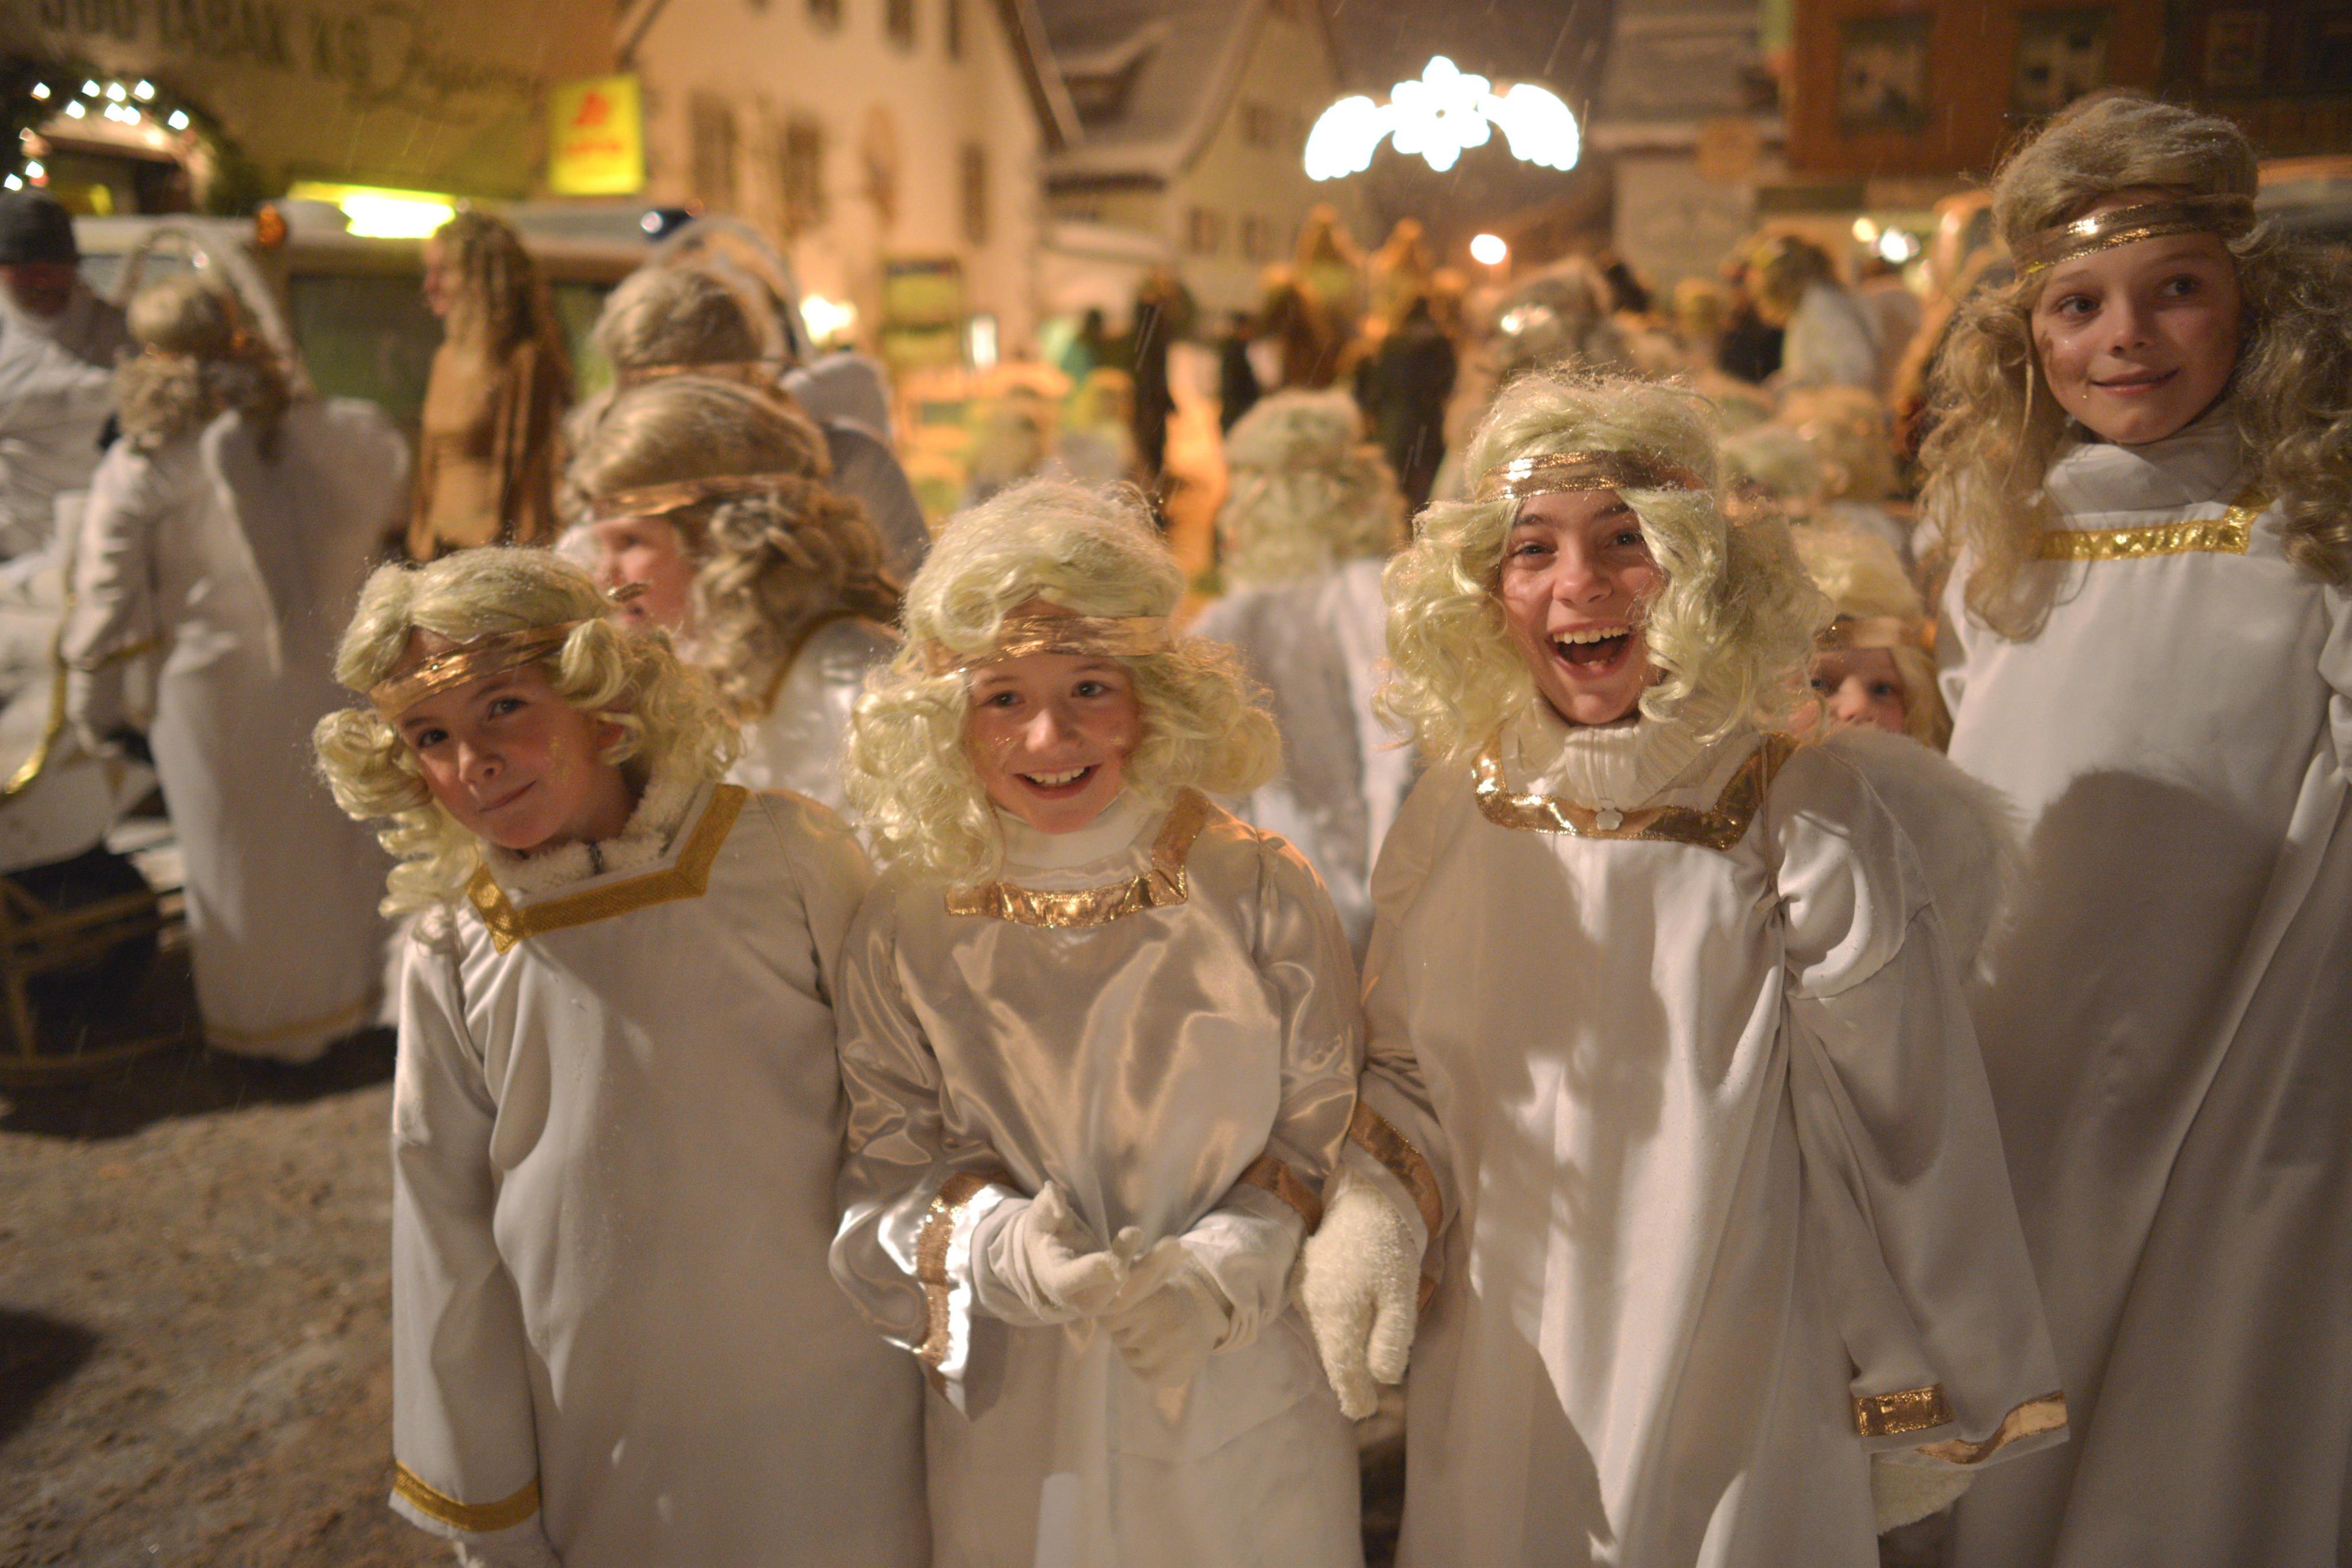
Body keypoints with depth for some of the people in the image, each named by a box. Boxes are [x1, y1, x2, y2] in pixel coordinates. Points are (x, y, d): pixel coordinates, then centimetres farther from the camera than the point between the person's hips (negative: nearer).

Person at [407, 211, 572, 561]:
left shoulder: (525, 361, -8)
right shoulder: (447, 357, 15)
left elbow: (527, 466, -9)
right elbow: (430, 464, 21)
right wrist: (422, 539, 18)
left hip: (495, 545, -7)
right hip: (439, 545, 7)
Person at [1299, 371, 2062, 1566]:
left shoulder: (1817, 822, -14)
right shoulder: (1457, 814, -4)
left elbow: (1896, 1146, -7)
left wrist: (1922, 1412, -2)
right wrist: (1378, 1203, -8)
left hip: (1740, 1403, -2)